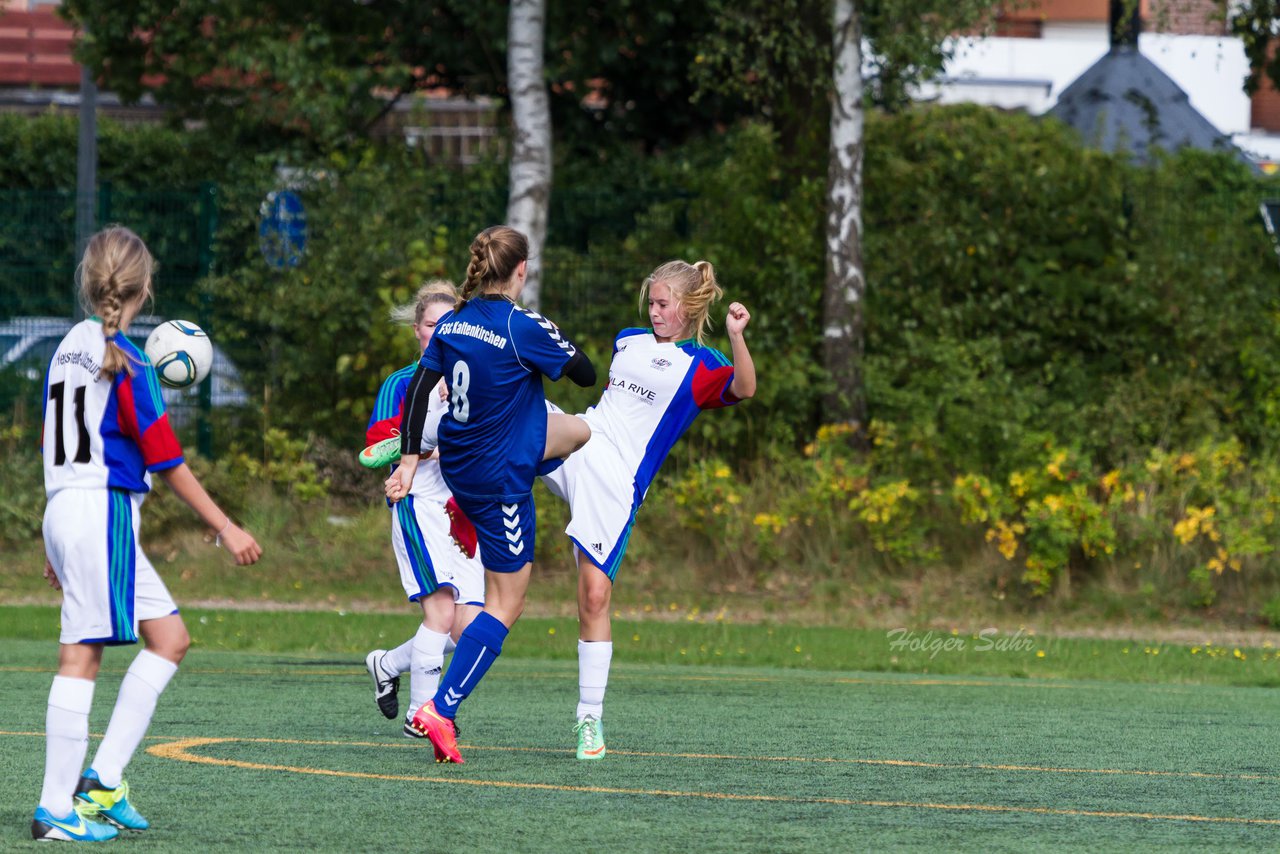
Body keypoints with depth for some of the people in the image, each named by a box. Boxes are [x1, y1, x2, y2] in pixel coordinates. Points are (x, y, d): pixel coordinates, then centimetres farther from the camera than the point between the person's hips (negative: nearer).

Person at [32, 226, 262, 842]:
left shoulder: (68, 349, 13)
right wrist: (224, 528, -4)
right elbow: (166, 460, -11)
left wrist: (57, 546, 24)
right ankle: (57, 809, -8)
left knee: (169, 638, 10)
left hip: (65, 512, 8)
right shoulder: (126, 362, -11)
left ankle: (103, 781, 4)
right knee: (80, 654, -7)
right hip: (103, 510, -8)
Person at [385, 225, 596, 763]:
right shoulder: (523, 328, -22)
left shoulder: (453, 323, -1)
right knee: (506, 604, 1)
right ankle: (442, 710, -8)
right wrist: (557, 341, 9)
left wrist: (410, 458, 6)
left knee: (580, 431, 29)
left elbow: (420, 389, 1)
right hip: (502, 476, -8)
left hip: (458, 462, 8)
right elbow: (586, 374, -10)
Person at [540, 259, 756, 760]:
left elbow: (743, 389, -27)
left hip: (617, 483, -5)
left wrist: (736, 338, -41)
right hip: (579, 441, 5)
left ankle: (590, 719, 0)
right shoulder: (628, 341, 14)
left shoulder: (701, 367, -5)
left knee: (595, 595, -7)